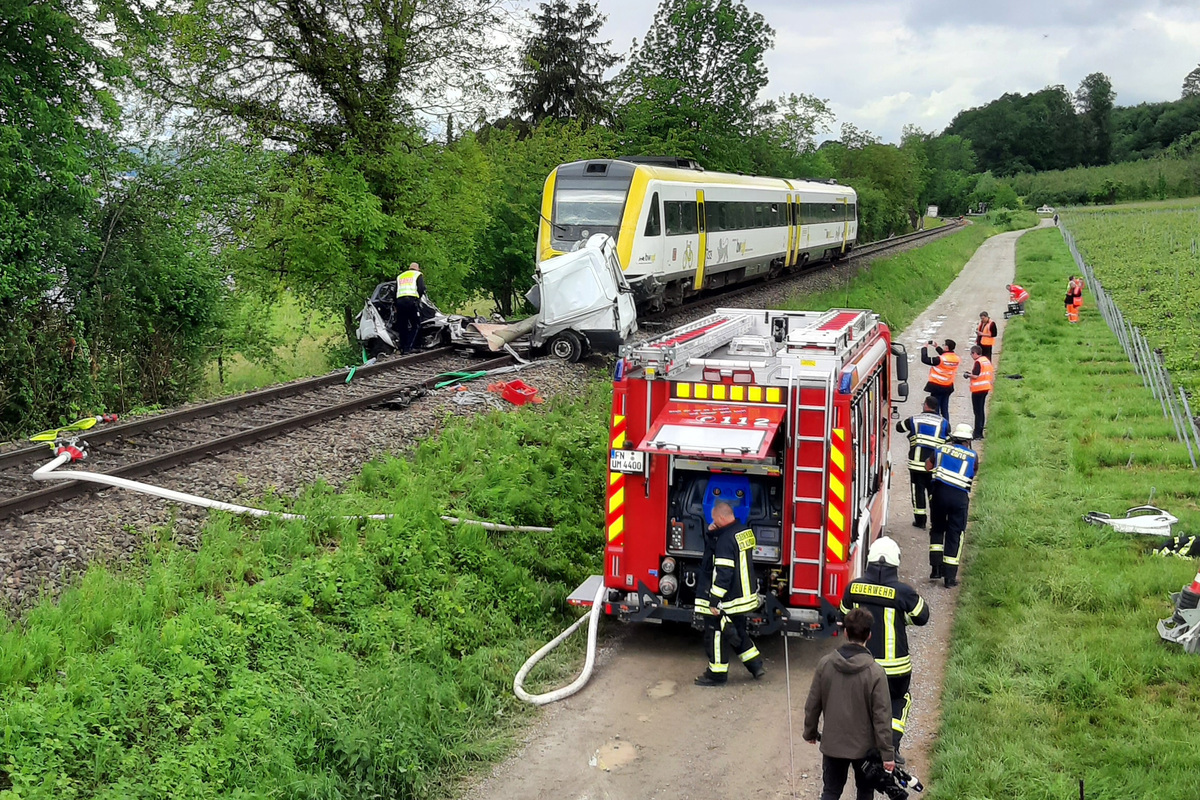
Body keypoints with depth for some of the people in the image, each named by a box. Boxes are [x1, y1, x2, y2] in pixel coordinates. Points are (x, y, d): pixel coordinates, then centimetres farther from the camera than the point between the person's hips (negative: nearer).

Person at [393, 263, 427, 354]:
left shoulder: (399, 276, 29)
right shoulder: (418, 275, 15)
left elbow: (395, 292, 22)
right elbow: (421, 289, -1)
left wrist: (396, 306, 21)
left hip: (399, 301, 5)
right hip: (412, 301, -5)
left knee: (402, 326, 11)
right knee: (416, 326, 0)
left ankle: (402, 348, 8)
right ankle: (408, 347, -12)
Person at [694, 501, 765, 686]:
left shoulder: (726, 539, -23)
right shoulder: (745, 531, 6)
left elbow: (724, 573, -26)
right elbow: (713, 550, 16)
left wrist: (714, 600, -22)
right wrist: (711, 534, -1)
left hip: (727, 601, -9)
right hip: (746, 595, 9)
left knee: (715, 635, 5)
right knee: (738, 633, 24)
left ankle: (717, 674, 14)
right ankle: (756, 664, 25)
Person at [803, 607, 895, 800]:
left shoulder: (825, 664, -11)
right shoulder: (875, 672, -20)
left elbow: (812, 704, -2)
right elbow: (882, 717, -16)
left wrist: (810, 732, 14)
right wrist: (887, 753, -7)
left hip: (832, 743, 2)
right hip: (864, 746, -2)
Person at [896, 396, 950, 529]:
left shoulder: (914, 420, 0)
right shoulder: (943, 422, 2)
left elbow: (899, 427, 15)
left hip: (917, 462, -1)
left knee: (918, 490, 7)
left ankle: (920, 520, 9)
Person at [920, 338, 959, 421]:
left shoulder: (939, 359, -24)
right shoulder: (956, 358, -4)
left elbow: (924, 359, -22)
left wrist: (924, 348, -8)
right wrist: (937, 347, 16)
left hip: (937, 386, -6)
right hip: (948, 387, 6)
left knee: (935, 409, 3)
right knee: (945, 409, 15)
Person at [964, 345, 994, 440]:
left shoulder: (978, 362, -16)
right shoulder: (987, 360, 10)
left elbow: (976, 376, -21)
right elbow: (991, 372, 14)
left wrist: (968, 375, -3)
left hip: (978, 389, -9)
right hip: (986, 388, 9)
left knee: (977, 411, -5)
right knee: (981, 410, 16)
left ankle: (977, 433, -5)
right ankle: (980, 432, 21)